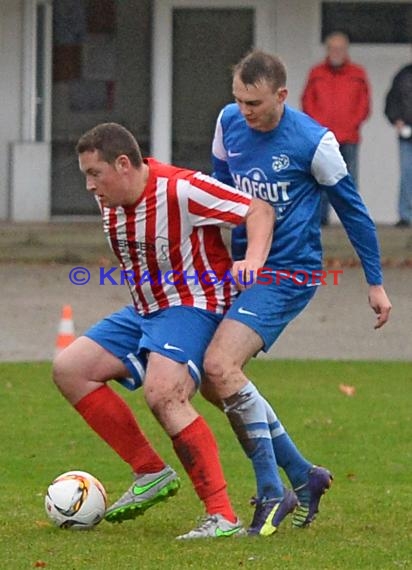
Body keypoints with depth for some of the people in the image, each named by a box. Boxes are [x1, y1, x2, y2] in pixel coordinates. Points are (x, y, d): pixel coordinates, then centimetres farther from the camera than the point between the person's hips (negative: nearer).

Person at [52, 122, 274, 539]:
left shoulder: (180, 190, -22)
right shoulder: (110, 201, 3)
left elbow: (260, 211, -19)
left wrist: (253, 260, -35)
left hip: (193, 306, -10)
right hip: (145, 311, 10)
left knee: (164, 395, -31)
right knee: (69, 369, 2)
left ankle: (222, 517, -29)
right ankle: (150, 473, 4)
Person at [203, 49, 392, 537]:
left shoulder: (313, 141, -14)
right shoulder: (229, 123, 2)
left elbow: (351, 209, -2)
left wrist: (375, 282, 3)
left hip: (289, 273, -7)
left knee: (219, 367, -23)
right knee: (212, 382, 3)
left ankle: (271, 494, -14)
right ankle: (303, 476, 16)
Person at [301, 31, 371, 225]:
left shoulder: (358, 74, 10)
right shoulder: (316, 73, 11)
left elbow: (364, 105, 10)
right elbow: (307, 102, 9)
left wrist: (352, 125, -3)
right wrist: (319, 125, -3)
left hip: (349, 137, 0)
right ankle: (321, 215, -3)